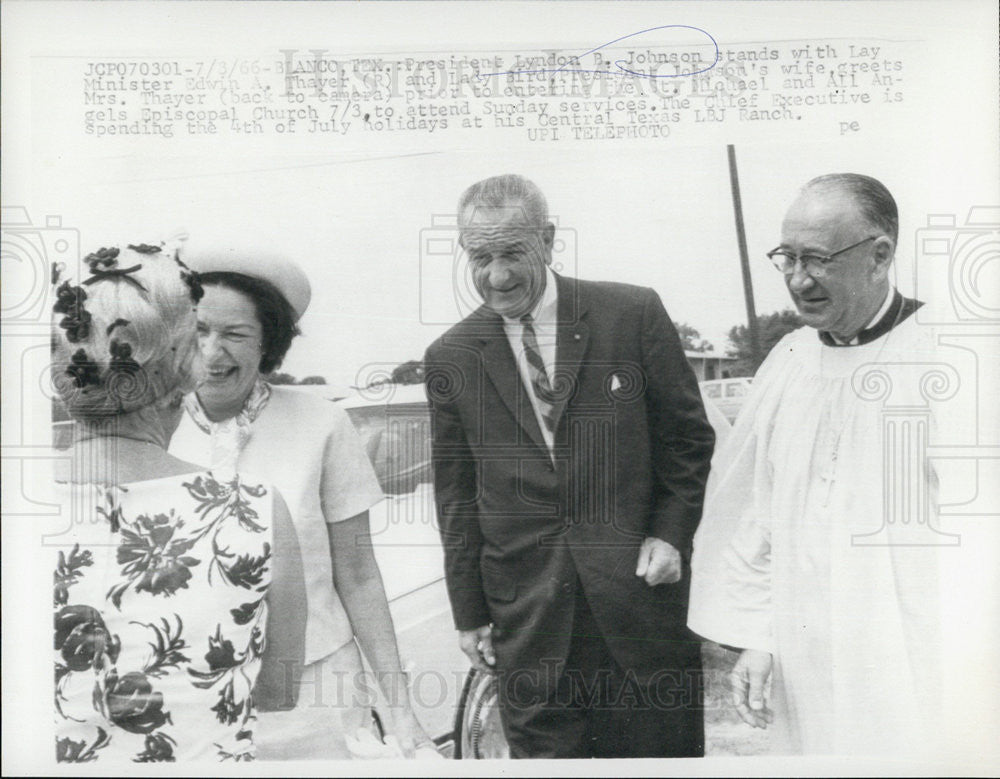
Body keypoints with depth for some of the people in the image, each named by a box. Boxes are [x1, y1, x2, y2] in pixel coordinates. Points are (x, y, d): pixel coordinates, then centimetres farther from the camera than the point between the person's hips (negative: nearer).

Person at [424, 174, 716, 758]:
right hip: (525, 613, 1)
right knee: (543, 747, 8)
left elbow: (689, 437, 5)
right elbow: (457, 493, 7)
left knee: (666, 745, 11)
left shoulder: (633, 314, -4)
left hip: (639, 584, -1)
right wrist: (468, 611, 7)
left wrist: (671, 532, -6)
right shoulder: (451, 357, 2)